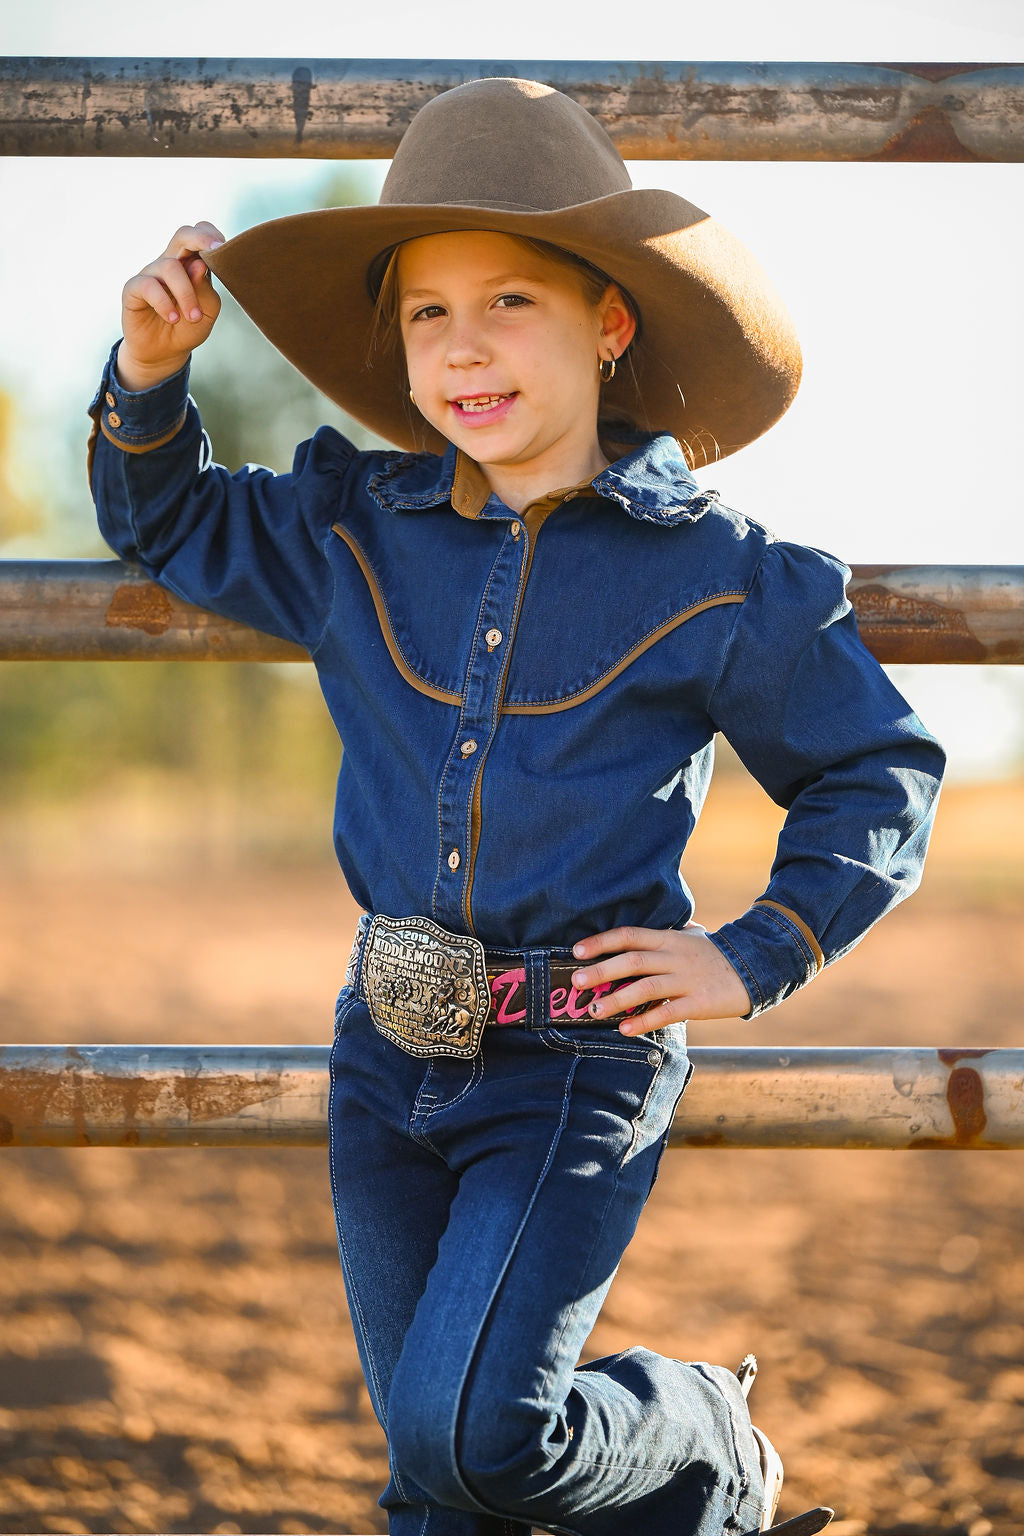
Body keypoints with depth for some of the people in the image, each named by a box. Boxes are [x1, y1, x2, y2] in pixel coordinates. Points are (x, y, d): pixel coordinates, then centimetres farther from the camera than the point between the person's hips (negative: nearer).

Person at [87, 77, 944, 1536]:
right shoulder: (351, 530, 2)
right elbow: (169, 524, 19)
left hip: (579, 1069, -4)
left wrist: (754, 958, -6)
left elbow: (881, 774, 4)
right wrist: (151, 372, -1)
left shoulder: (715, 579, -8)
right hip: (387, 1055, 5)